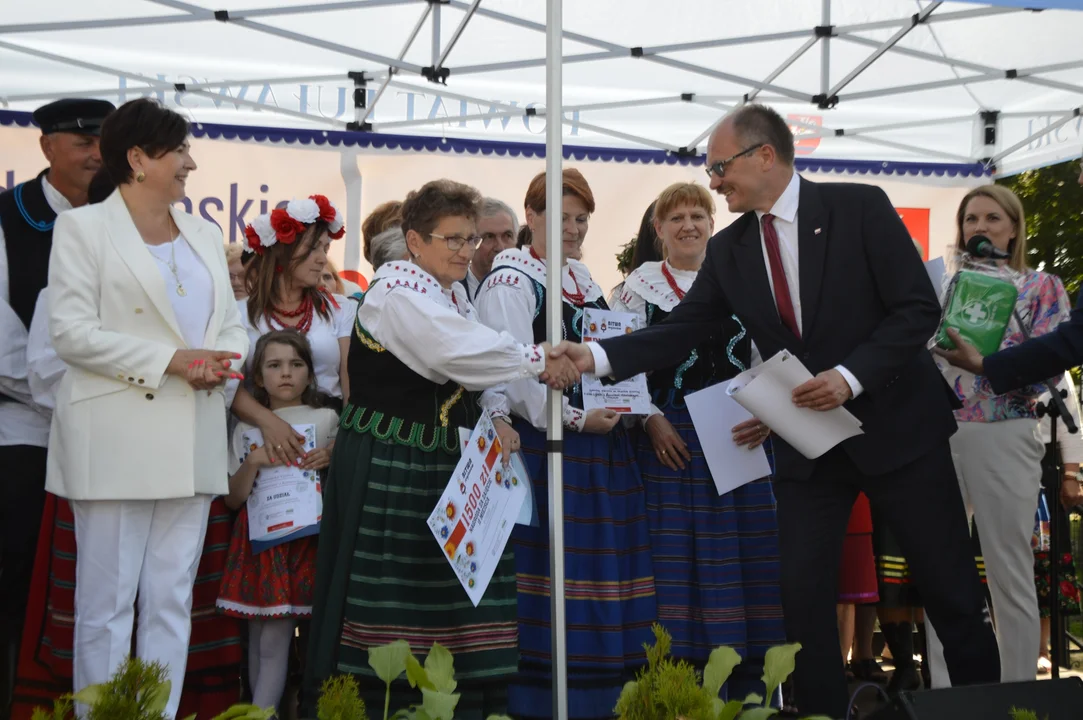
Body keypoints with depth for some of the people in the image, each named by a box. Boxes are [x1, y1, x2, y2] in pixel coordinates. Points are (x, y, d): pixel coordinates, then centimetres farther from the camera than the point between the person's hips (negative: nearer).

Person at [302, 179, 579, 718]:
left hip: (443, 465, 9)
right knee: (392, 595, -6)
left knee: (456, 590, 8)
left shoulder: (452, 293, 14)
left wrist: (498, 419, -5)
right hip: (388, 467, -9)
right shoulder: (398, 290, -14)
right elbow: (459, 352, -27)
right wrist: (539, 360, -20)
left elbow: (472, 371, 13)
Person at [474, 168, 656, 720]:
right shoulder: (511, 281, -6)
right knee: (550, 575, -7)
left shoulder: (583, 278, 18)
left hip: (603, 445, 8)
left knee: (607, 576, 8)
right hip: (544, 444, -8)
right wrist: (575, 418, -19)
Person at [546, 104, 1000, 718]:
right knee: (802, 596, 1)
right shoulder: (729, 250, 4)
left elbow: (919, 307, -12)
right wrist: (596, 356, -16)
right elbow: (679, 333, -1)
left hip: (895, 421, -4)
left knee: (952, 589, 6)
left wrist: (851, 376, -22)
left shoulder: (859, 207, -9)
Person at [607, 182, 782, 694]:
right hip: (670, 436, -2)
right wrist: (651, 419, -11)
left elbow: (764, 357, 11)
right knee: (678, 551, -3)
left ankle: (747, 685, 12)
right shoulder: (640, 284, 5)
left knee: (742, 550, 3)